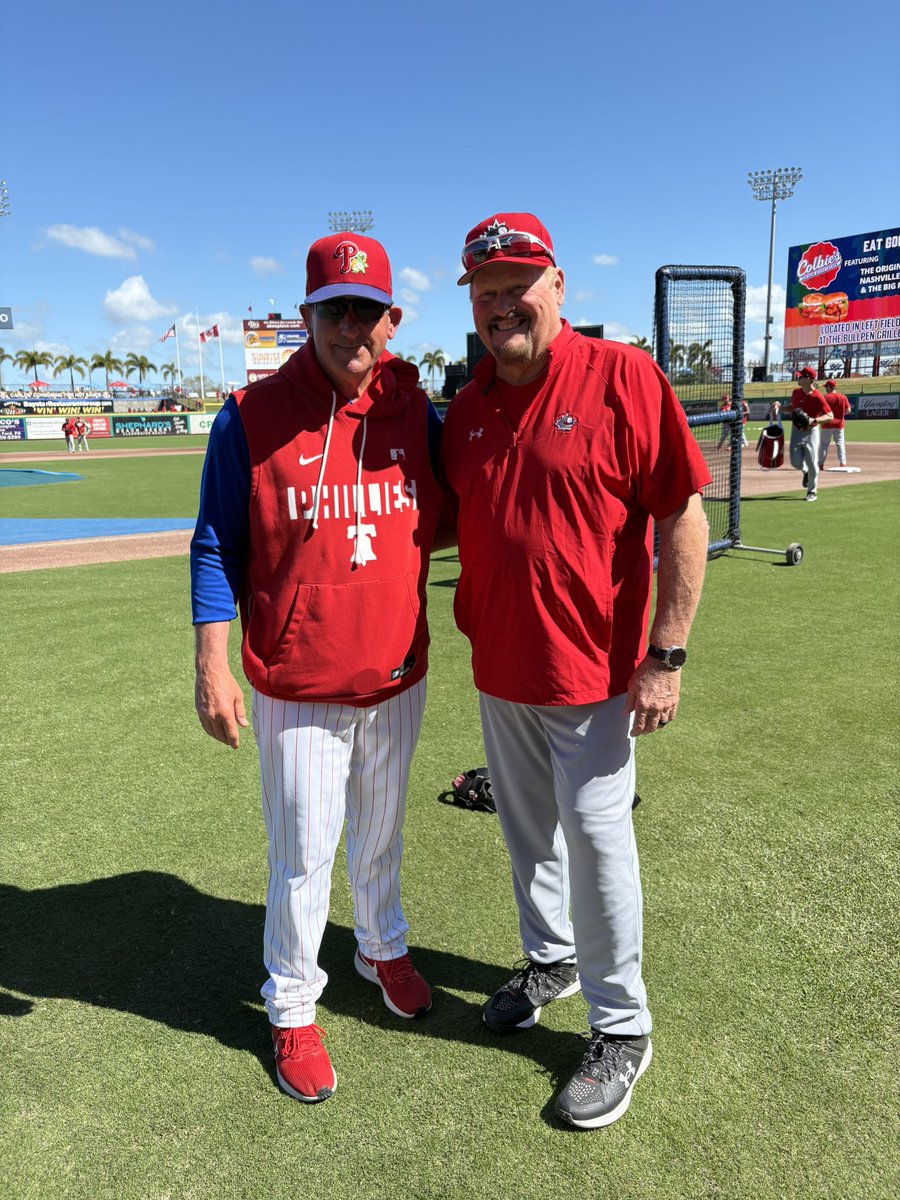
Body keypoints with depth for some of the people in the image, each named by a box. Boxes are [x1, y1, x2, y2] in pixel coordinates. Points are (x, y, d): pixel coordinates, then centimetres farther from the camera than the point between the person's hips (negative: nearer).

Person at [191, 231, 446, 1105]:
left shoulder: (417, 412, -1)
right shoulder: (251, 417, -10)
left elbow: (454, 513, 11)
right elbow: (217, 549, -6)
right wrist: (212, 667, -11)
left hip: (398, 679, 4)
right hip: (297, 688, -3)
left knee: (381, 832, 23)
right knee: (303, 855, 9)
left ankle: (383, 948, 49)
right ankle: (292, 1007, 33)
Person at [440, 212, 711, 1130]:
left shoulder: (623, 377, -11)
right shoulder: (465, 410, 6)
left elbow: (683, 520, -13)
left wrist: (666, 656, -16)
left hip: (592, 673, -5)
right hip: (499, 672, 6)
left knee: (595, 840, 3)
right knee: (527, 829, 19)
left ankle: (622, 1031, 25)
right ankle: (550, 959, 44)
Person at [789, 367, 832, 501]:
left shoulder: (817, 397, -17)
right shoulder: (796, 392, 1)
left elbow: (829, 416, -18)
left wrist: (814, 420, -33)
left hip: (810, 432, -4)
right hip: (796, 431, 4)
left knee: (812, 464, 0)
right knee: (796, 462, -4)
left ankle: (811, 492, 16)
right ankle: (806, 472, 32)